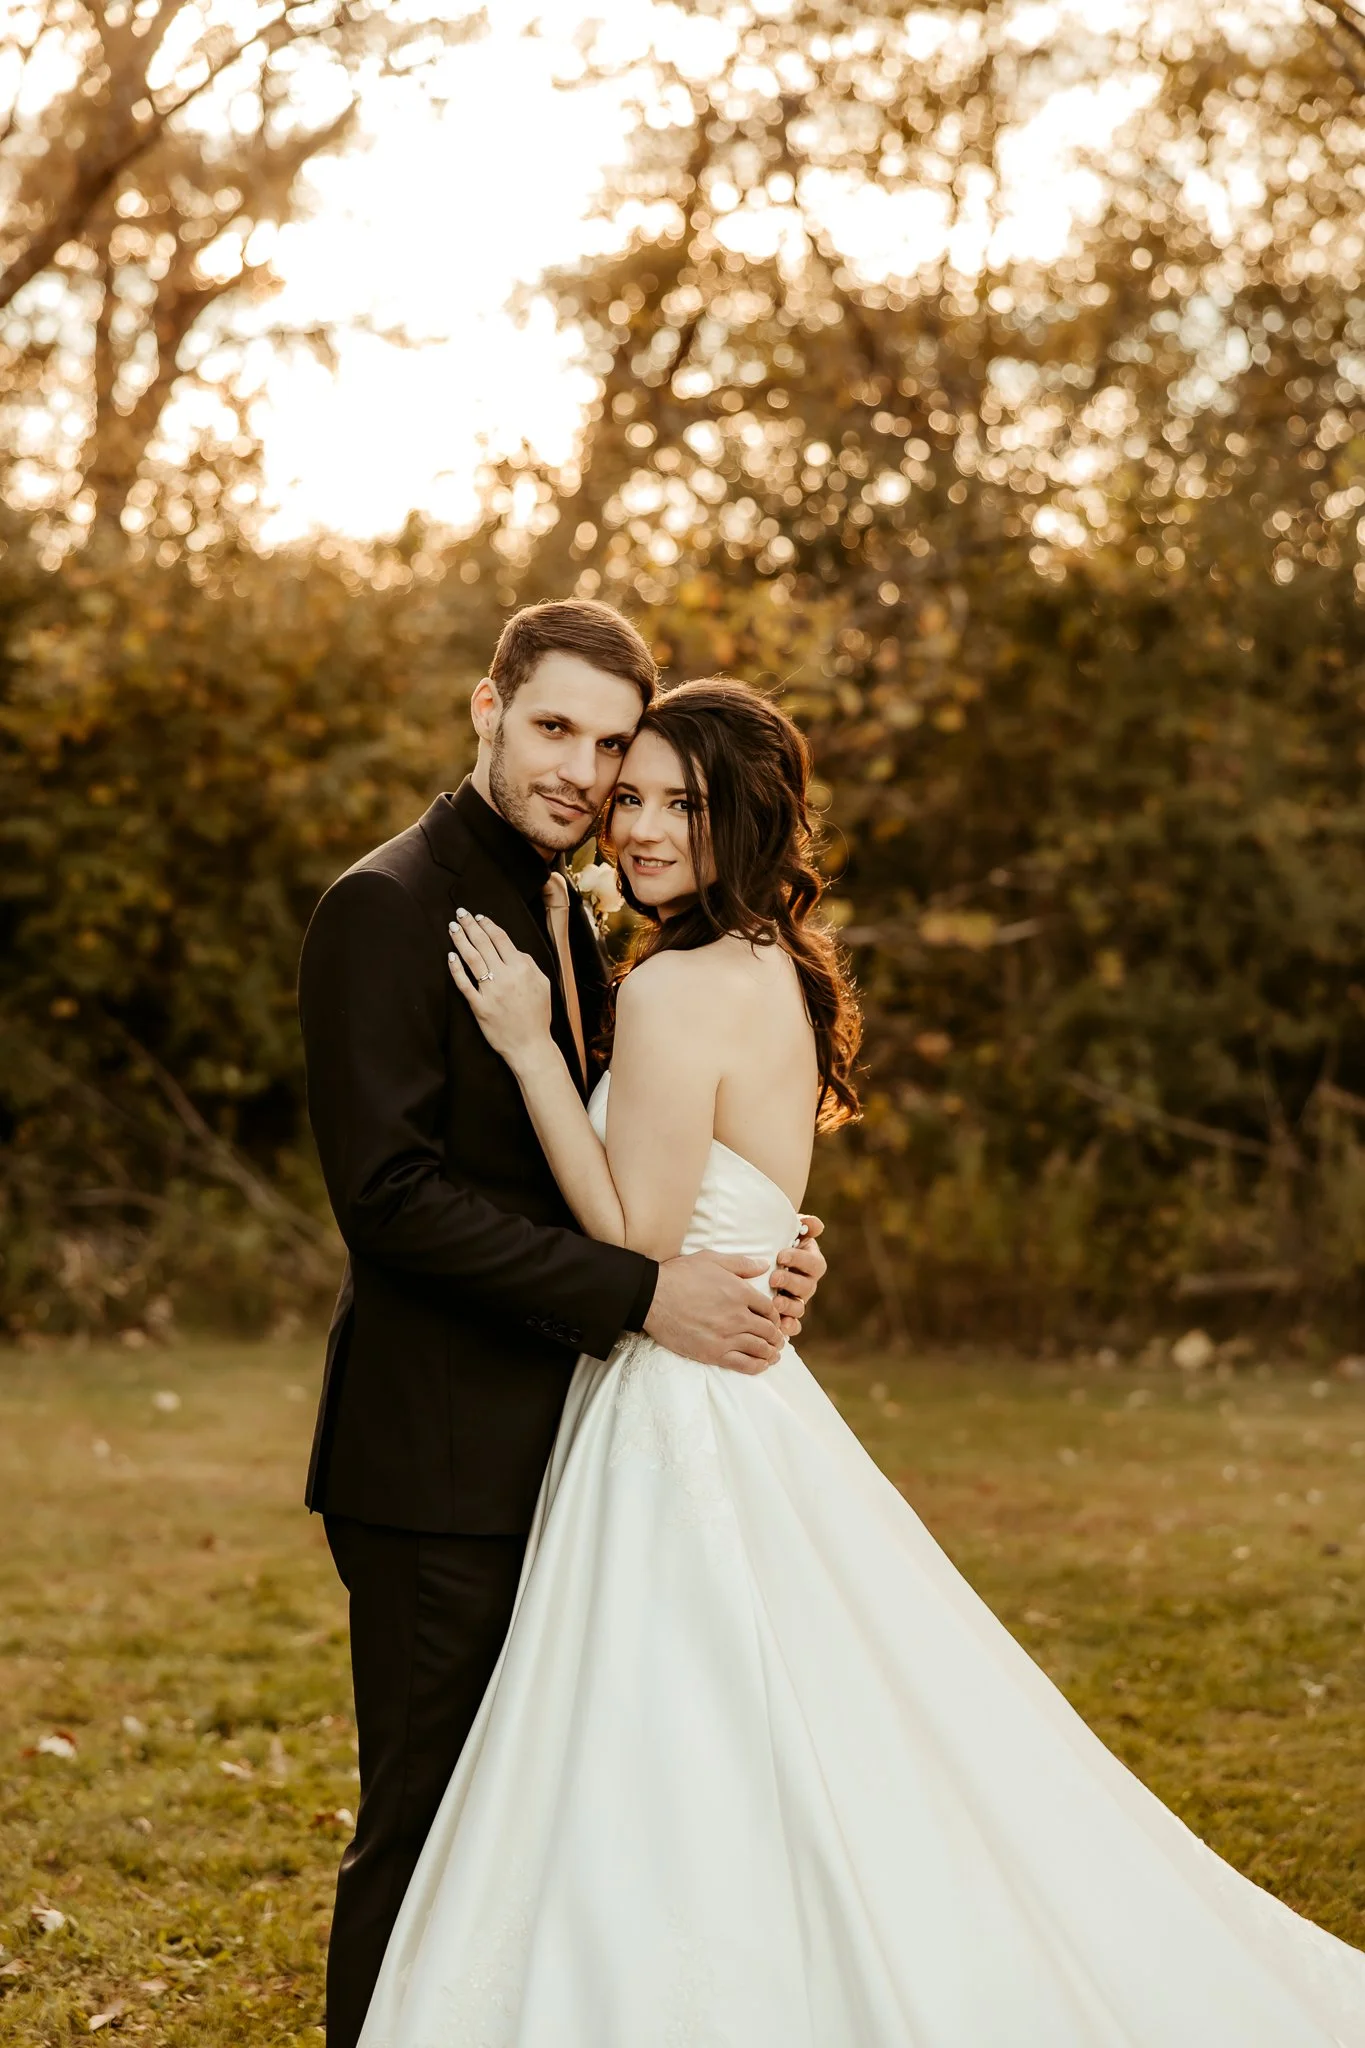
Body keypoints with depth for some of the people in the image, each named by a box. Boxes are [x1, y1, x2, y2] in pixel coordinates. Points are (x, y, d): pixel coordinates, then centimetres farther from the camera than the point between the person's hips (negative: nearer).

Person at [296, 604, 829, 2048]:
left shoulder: (565, 916, 16)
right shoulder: (386, 909, -12)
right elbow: (390, 1190, -21)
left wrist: (755, 1253, 0)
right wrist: (643, 1294, -23)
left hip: (558, 1445, 9)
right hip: (441, 1455, -9)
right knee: (428, 1823, -2)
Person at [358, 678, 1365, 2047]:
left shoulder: (683, 989, -17)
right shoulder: (781, 974, 11)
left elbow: (636, 1240, -17)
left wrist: (530, 1046, -15)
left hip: (677, 1423, -10)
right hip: (745, 1402, 10)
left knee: (675, 1812, -2)